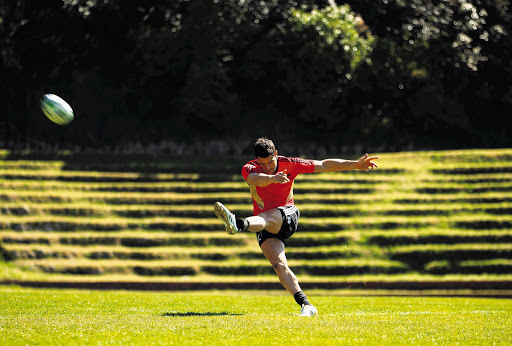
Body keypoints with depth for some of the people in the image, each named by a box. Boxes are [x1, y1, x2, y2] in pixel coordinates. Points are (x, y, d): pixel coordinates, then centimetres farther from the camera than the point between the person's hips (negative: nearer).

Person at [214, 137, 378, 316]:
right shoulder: (249, 169, -7)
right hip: (265, 227, 2)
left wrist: (357, 164, -4)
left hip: (287, 216, -2)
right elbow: (256, 179, -33)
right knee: (279, 264, -21)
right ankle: (306, 305, -26)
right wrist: (272, 178, -55)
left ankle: (238, 224, -70)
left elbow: (324, 165, 0)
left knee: (267, 217, -38)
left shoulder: (289, 165, -4)